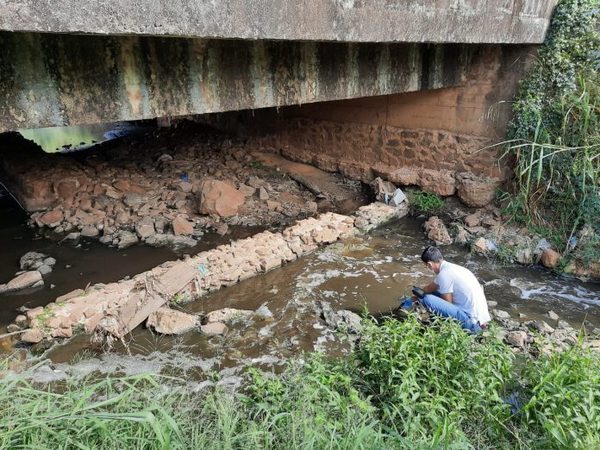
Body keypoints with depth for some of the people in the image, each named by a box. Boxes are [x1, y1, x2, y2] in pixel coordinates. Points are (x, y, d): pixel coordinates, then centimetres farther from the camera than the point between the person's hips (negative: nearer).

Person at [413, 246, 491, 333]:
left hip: (471, 319, -10)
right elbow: (431, 287, 25)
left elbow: (448, 303, -10)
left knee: (428, 299, -17)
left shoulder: (444, 274, -18)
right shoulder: (450, 267, 11)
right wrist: (415, 297, 36)